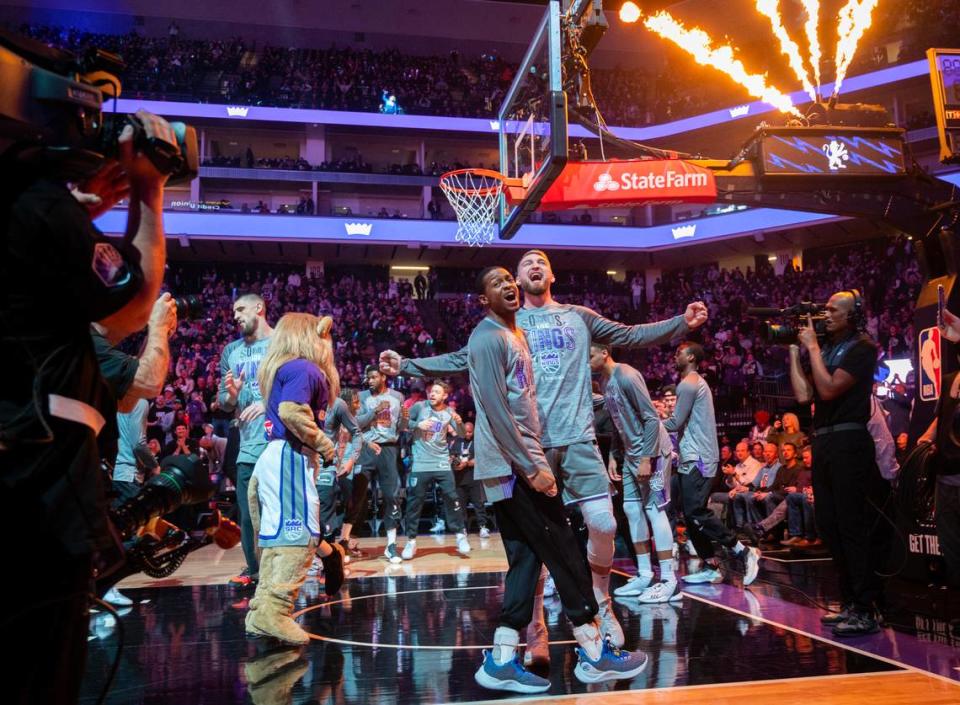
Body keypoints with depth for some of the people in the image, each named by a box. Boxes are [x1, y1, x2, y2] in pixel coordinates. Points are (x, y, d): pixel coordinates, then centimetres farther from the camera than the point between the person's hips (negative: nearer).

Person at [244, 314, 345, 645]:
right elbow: (291, 411, -23)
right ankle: (273, 613, -14)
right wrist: (324, 445, -16)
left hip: (275, 457, 10)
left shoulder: (281, 368, 19)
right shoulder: (303, 368, -9)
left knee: (277, 536, 12)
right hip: (291, 457, -10)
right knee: (300, 535, -10)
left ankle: (262, 612, 15)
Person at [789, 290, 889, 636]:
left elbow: (829, 388, -17)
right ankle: (851, 603, 22)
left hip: (848, 442, -8)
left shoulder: (862, 348, -6)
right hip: (822, 442, 8)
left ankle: (866, 611, -3)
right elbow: (803, 394, 7)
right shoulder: (826, 348, 15)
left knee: (851, 526, -8)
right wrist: (794, 351, 7)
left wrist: (812, 347, -9)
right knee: (828, 526, 12)